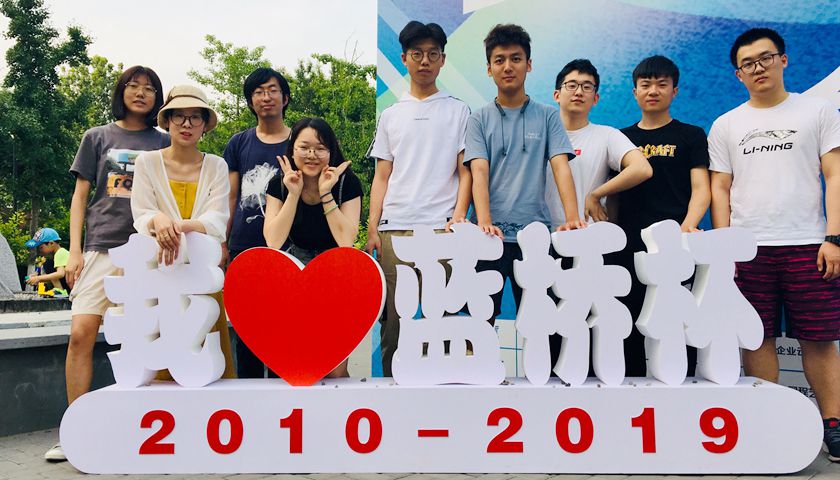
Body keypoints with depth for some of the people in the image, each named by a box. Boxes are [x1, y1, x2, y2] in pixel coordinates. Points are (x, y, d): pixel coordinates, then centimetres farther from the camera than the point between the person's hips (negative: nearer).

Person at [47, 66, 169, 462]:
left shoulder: (163, 143, 12)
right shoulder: (98, 137, 12)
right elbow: (80, 196, 10)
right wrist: (75, 250, 1)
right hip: (102, 247, 0)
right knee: (81, 333, -9)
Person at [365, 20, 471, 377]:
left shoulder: (458, 111, 10)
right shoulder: (391, 115, 17)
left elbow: (466, 171, 5)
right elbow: (382, 177, 14)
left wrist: (458, 217, -10)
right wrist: (372, 229, 4)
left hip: (440, 227, -2)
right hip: (394, 228, 3)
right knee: (392, 317, 4)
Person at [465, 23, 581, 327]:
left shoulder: (547, 117, 9)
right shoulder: (479, 119, 8)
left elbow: (560, 167, -2)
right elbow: (479, 172, -5)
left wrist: (572, 219, -17)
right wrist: (485, 222, -21)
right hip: (491, 236, 0)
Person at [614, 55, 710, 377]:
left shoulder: (690, 136, 8)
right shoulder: (622, 138, 15)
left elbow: (701, 189, -1)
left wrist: (688, 226, -20)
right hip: (627, 248, 3)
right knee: (629, 326, 6)